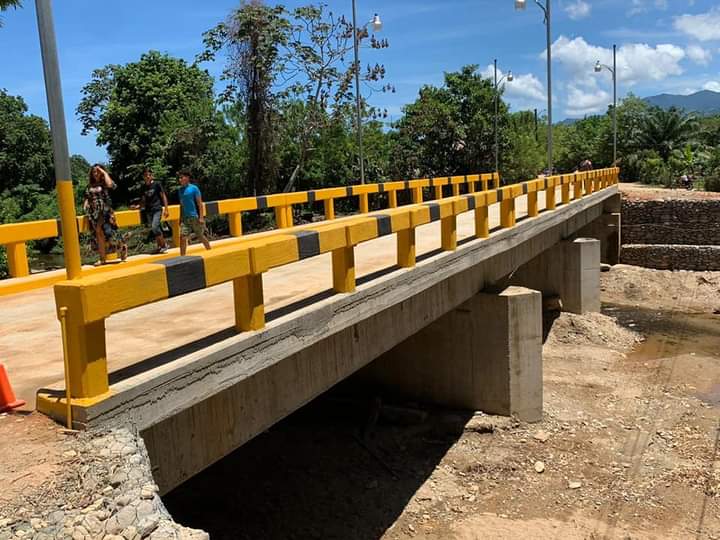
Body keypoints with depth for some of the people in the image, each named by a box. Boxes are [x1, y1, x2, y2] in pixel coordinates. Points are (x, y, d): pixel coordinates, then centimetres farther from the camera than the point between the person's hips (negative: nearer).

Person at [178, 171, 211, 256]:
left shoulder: (194, 188, -7)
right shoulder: (181, 190, 10)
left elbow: (200, 203, -9)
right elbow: (181, 205, 17)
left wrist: (201, 217, -15)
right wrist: (180, 218, 16)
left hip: (195, 217, -5)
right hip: (185, 218, 5)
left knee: (201, 236, 6)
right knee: (182, 237, -6)